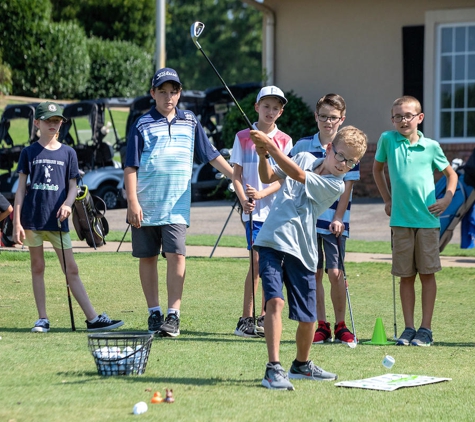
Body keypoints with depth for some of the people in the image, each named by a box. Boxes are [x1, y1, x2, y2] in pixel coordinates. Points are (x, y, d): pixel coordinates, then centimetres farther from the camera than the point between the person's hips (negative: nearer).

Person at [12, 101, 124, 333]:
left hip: (57, 219, 1)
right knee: (37, 268, 5)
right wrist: (17, 222, -3)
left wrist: (67, 204, -13)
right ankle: (42, 320, 11)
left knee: (71, 269, 0)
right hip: (32, 217, -1)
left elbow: (73, 186, 9)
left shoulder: (68, 153, 8)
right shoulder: (29, 152, 4)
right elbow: (21, 188, 3)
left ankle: (93, 318, -2)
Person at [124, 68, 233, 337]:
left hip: (177, 206, 1)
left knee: (176, 255, -11)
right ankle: (154, 312, 17)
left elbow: (212, 156, 16)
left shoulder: (190, 122, 9)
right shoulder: (142, 125, 1)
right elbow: (131, 166, -1)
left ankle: (173, 315, -10)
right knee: (148, 257, 6)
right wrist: (132, 202, -9)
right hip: (146, 206, -1)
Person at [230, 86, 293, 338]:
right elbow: (236, 175, 3)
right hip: (254, 211, -2)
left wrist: (261, 194, -16)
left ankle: (264, 317, 13)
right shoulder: (243, 138, 4)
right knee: (257, 260, -12)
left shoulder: (284, 141, 6)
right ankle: (246, 319, -9)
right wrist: (244, 200, -13)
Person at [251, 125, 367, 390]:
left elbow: (297, 175, -17)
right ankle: (274, 368, -20)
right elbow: (268, 178, 16)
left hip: (302, 251, 0)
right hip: (273, 241, 0)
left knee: (308, 317, 6)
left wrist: (271, 146, -21)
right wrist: (263, 156, -5)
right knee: (275, 301, -19)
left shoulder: (336, 186, -4)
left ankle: (302, 365, 34)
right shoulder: (305, 158, 9)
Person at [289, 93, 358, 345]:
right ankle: (321, 326, 13)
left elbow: (347, 186, -3)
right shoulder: (303, 146, 6)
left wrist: (338, 218, -10)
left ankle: (340, 325, 7)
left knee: (335, 273, -7)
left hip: (334, 222, -2)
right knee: (314, 274, 5)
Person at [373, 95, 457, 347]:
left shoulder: (431, 146, 1)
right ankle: (408, 328, 12)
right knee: (406, 276, 5)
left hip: (427, 219, -1)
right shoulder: (387, 140, 2)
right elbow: (377, 169, 18)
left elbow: (451, 174, 14)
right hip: (400, 220, 1)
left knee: (427, 274, 1)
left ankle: (426, 328, 6)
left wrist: (447, 199, 0)